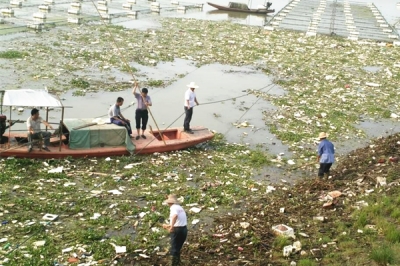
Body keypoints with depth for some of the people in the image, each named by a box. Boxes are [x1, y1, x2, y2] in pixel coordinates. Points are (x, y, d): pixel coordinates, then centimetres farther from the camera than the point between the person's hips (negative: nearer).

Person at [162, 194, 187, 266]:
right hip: (184, 229, 9)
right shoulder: (179, 207, 19)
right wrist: (168, 226, 34)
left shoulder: (174, 207, -10)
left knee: (174, 250, 1)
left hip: (177, 230, -9)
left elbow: (175, 216, -33)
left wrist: (171, 227, -33)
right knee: (178, 248, 22)